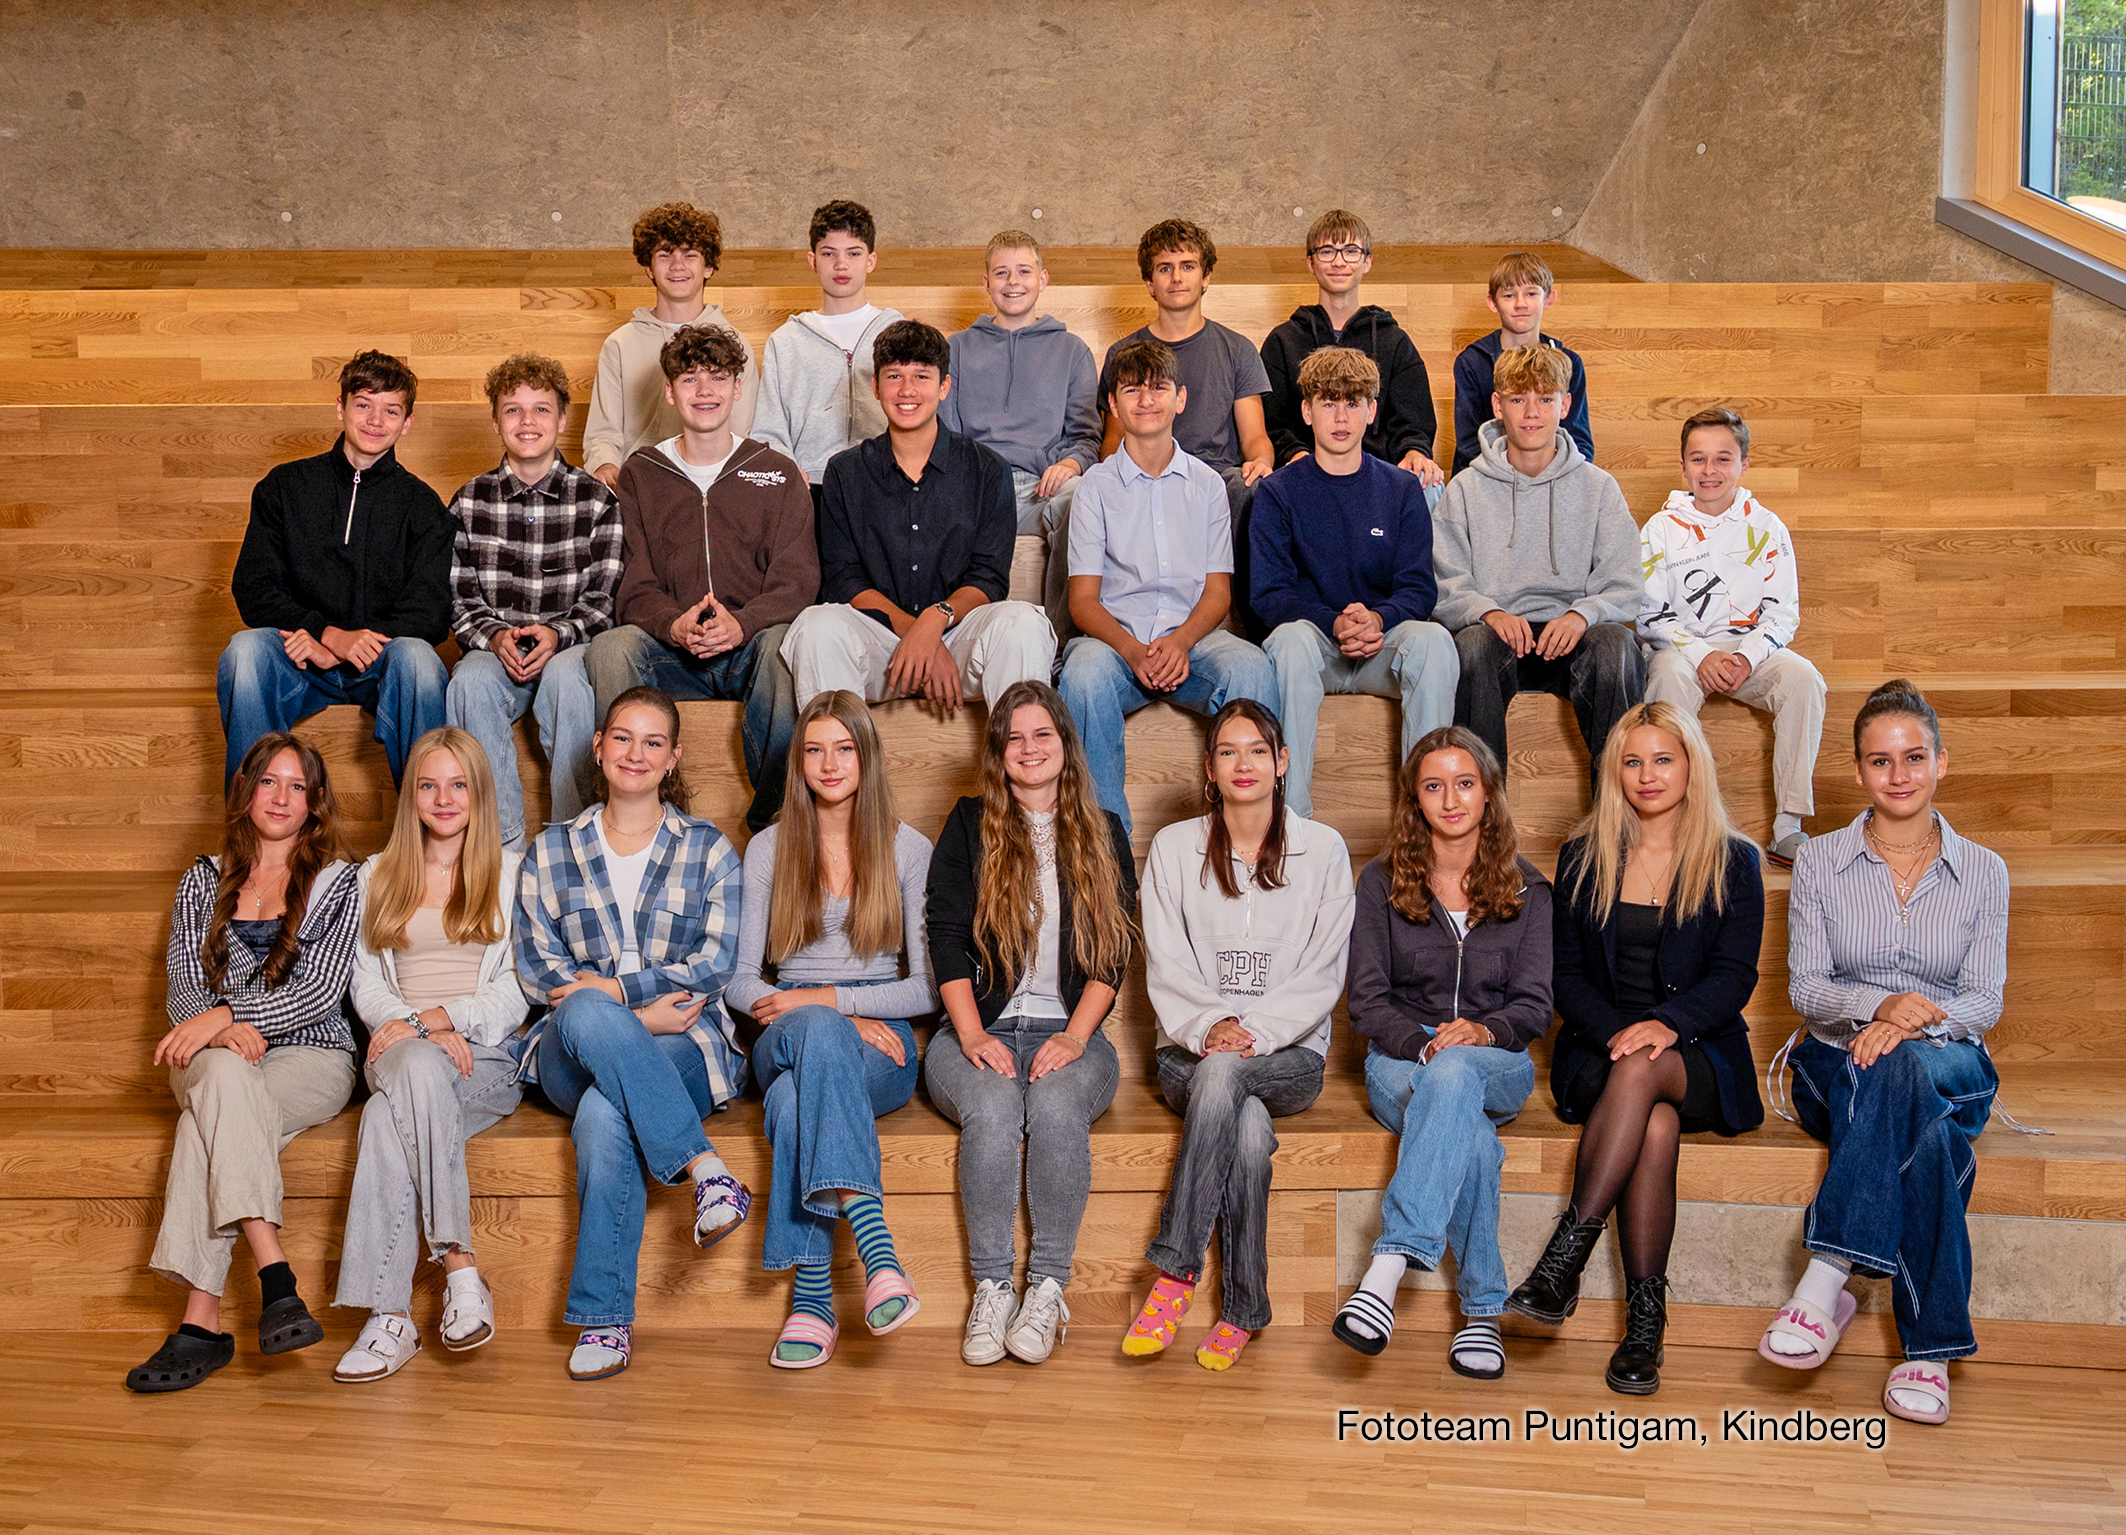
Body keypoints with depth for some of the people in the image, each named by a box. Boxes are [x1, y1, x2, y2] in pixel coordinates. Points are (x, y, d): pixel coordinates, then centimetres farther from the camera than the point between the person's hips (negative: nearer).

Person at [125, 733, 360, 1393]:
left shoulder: (335, 883, 9)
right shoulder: (204, 881, 17)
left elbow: (323, 990, -4)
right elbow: (183, 986, 7)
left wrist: (225, 1013, -18)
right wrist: (223, 1030, -17)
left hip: (310, 1055, -2)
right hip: (213, 1056, 2)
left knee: (208, 1122, -34)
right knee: (225, 1077, -37)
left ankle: (201, 1320, -41)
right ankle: (275, 1278, -48)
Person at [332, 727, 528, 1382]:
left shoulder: (511, 872, 14)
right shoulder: (378, 876, 22)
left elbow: (518, 989, 4)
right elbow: (366, 985, 14)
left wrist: (441, 1017, -13)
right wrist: (418, 1028, -7)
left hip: (487, 1058, -2)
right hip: (399, 1052, 2)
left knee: (390, 1111, -36)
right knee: (418, 1069, -38)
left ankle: (390, 1315, -35)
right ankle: (459, 1268, -37)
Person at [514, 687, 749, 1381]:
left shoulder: (708, 849, 12)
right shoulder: (550, 851, 15)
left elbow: (716, 965, 2)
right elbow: (537, 968, 5)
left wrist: (613, 989, -12)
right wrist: (639, 1013, -10)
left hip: (681, 1048, -1)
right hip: (572, 1056, 1)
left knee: (603, 1113, -37)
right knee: (587, 1017, -38)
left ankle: (604, 1318, -30)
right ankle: (706, 1168, -38)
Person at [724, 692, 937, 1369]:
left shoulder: (909, 849, 8)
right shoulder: (769, 848, 12)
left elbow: (928, 987, 4)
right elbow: (739, 982, 7)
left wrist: (829, 999, -11)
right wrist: (837, 1021, -9)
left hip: (879, 1043, -1)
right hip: (784, 1037, 1)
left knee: (796, 1097, -37)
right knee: (815, 1031, -39)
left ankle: (813, 1298, -40)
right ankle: (877, 1251, -50)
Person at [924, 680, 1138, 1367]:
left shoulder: (1104, 836, 15)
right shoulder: (969, 826, 13)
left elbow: (1114, 952, 7)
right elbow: (946, 936, 3)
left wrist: (1075, 1034, -9)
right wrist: (972, 1033, -11)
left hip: (1069, 1033, 0)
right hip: (980, 1032, 0)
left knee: (1056, 1106, -34)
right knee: (992, 1110, -33)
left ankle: (1049, 1287, -26)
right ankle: (991, 1289, -25)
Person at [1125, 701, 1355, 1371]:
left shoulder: (1323, 850, 7)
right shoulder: (1174, 848, 10)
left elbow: (1324, 974, 0)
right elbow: (1165, 968, 2)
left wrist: (1254, 1029, -14)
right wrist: (1210, 1025, -17)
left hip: (1289, 1054, -1)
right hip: (1190, 1050, 1)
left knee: (1222, 1072, -36)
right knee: (1249, 1127, -34)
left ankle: (1174, 1274, -33)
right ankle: (1242, 1311, -27)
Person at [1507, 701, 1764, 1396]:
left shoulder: (1733, 862, 7)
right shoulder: (1583, 858, 12)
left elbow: (1735, 975, -3)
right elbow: (1565, 976, 7)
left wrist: (1668, 1024, -22)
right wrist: (1615, 1031, -13)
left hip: (1701, 1059, -1)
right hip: (1599, 1048, 1)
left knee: (1640, 1072, -38)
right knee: (1656, 1125, -35)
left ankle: (1565, 1257, -41)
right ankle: (1646, 1320, -36)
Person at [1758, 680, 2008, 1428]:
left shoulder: (1983, 871, 8)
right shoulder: (1819, 862, 7)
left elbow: (1985, 1000, 0)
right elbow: (1805, 987, 0)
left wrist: (1914, 1024, -23)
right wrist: (1878, 1004, -22)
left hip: (1951, 1065, 0)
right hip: (1837, 1065, 0)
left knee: (1902, 1071, -40)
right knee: (1922, 1133, -38)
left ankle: (1824, 1284, -47)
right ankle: (1930, 1349, -42)